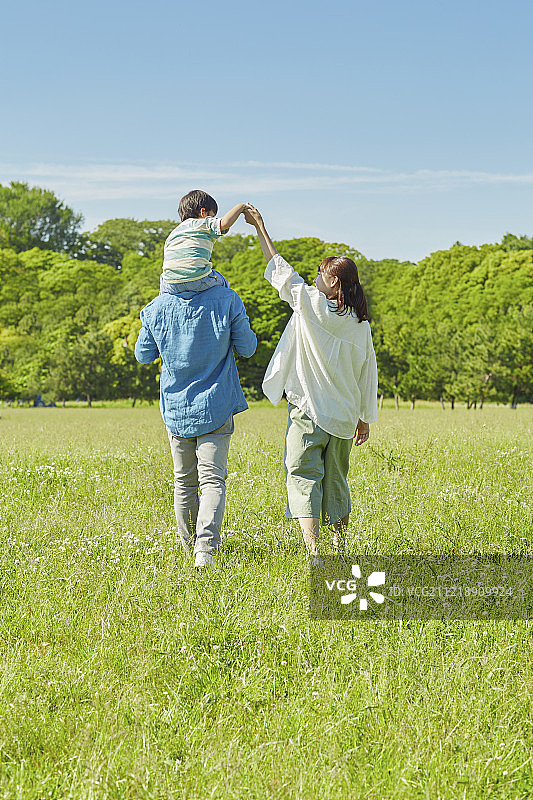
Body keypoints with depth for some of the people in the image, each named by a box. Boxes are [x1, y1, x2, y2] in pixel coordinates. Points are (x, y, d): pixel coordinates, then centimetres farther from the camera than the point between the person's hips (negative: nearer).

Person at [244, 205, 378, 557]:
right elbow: (368, 375, 10)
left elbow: (280, 271, 0)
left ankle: (312, 551, -16)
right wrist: (366, 418, 21)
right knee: (336, 480, 17)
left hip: (309, 410, -5)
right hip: (344, 416, 5)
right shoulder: (361, 325, 4)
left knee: (303, 476, -4)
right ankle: (340, 550, 23)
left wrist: (260, 226, 9)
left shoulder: (312, 304, -9)